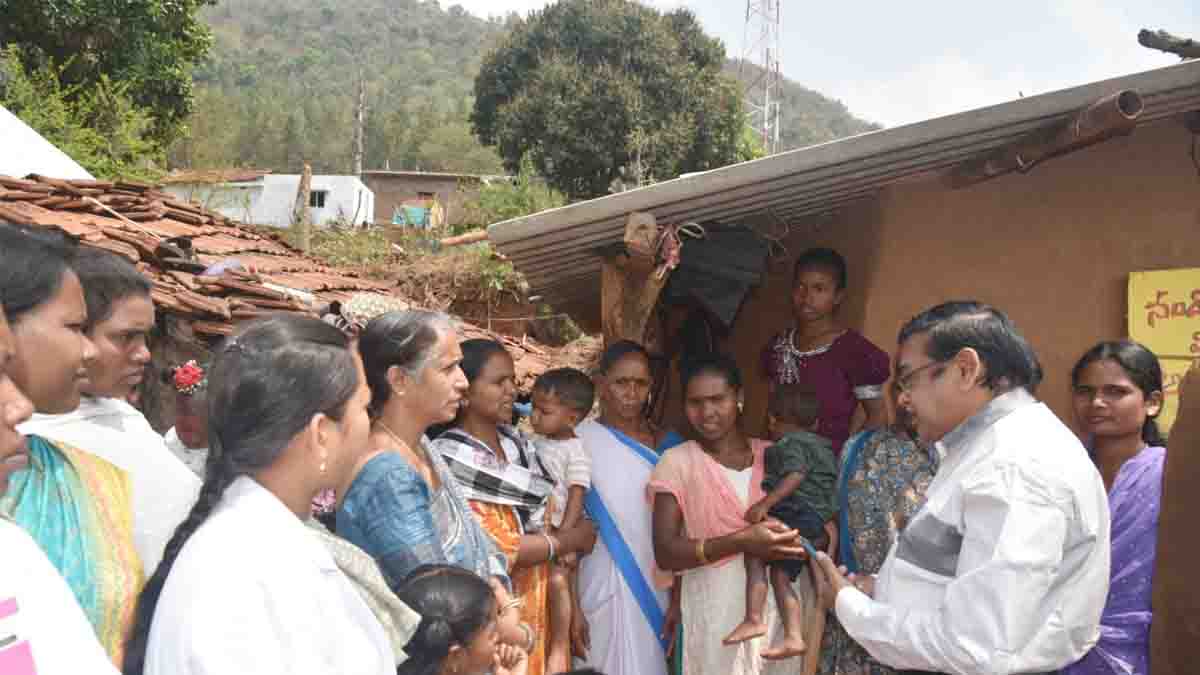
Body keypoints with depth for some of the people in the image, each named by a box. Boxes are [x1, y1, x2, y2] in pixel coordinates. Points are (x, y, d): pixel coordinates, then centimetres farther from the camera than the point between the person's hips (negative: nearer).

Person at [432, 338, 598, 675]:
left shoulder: (516, 444, 6)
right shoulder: (452, 461, -16)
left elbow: (546, 526, 9)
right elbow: (497, 548, -19)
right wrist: (570, 541, -8)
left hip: (535, 607, 7)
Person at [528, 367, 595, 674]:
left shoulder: (575, 450, -13)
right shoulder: (535, 442, 7)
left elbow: (577, 496, -18)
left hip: (561, 531, -7)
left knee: (558, 580, -20)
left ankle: (560, 648, -8)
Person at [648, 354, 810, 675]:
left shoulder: (773, 454, 5)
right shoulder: (678, 461, -4)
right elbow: (665, 553, -11)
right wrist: (739, 542, -23)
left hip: (779, 603, 3)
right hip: (714, 608, -3)